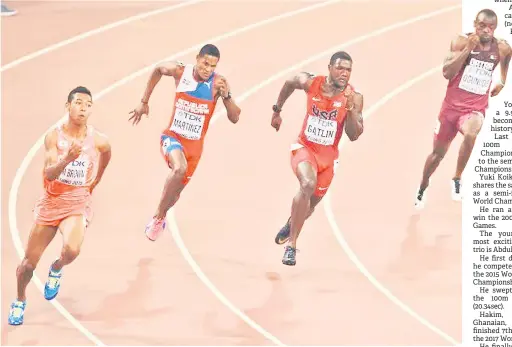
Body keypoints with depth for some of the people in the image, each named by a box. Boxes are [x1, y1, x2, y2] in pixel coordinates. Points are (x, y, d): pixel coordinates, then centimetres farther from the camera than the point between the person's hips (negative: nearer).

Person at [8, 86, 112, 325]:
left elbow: (106, 154, 16)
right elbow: (49, 174, -20)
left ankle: (56, 270, 7)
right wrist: (68, 158, -38)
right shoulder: (54, 136, -12)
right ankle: (20, 301, 35)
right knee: (29, 262, 5)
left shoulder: (98, 141, -10)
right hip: (51, 202, 1)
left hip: (78, 205, -1)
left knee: (71, 250, -31)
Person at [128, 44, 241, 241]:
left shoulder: (218, 83, -16)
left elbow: (234, 118, -17)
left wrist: (226, 96, -34)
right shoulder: (180, 71, -13)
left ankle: (160, 216, 49)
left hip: (195, 144, 2)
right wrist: (144, 102, 11)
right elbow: (158, 70, 10)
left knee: (174, 195, 14)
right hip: (172, 136, -2)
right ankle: (159, 216, -15)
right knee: (179, 168, -35)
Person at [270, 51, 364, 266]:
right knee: (308, 185, -32)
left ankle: (290, 225, 52)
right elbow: (289, 84, 10)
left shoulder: (354, 97, -15)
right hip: (305, 147, -2)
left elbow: (354, 136, -17)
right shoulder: (310, 83, -13)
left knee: (311, 204, 15)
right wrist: (277, 111, 18)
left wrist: (350, 109, -31)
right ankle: (291, 245, -23)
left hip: (328, 155, 2)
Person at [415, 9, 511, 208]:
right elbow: (447, 73, -21)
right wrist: (467, 49, -26)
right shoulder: (461, 42, -11)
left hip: (476, 107, 0)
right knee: (438, 152, 12)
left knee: (470, 134, -35)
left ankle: (456, 180, -15)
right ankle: (422, 188, 39)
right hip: (452, 105, 0)